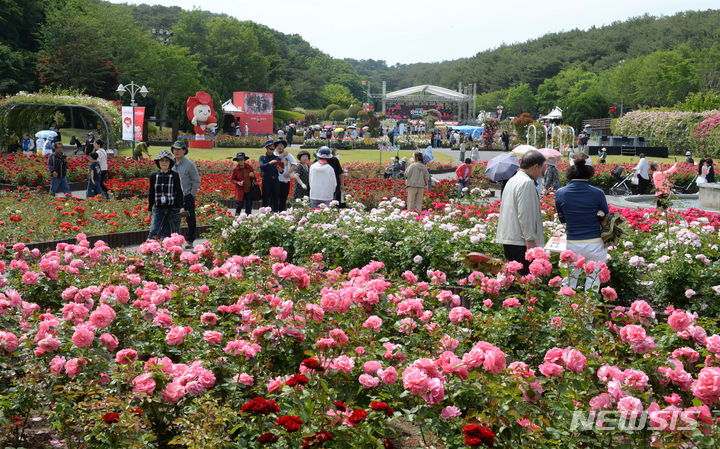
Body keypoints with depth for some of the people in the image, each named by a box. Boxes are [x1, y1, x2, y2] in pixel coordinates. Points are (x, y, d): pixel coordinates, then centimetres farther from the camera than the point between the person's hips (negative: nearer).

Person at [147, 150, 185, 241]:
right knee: (153, 231, -12)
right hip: (158, 209, 2)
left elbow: (180, 192, -1)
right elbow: (151, 193, 15)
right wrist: (149, 209, 15)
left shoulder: (175, 176, 0)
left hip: (173, 209, -2)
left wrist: (181, 207, -12)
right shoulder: (153, 176, 8)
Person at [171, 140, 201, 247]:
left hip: (187, 196, -5)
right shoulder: (171, 164, 9)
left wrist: (192, 194, -7)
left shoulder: (189, 164, -7)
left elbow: (196, 180, -5)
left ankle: (190, 241, 12)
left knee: (190, 219, 3)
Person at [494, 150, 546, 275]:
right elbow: (525, 213, -18)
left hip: (507, 238, 10)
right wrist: (530, 239, -16)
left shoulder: (512, 180, 20)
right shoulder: (527, 182, -12)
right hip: (520, 242, -10)